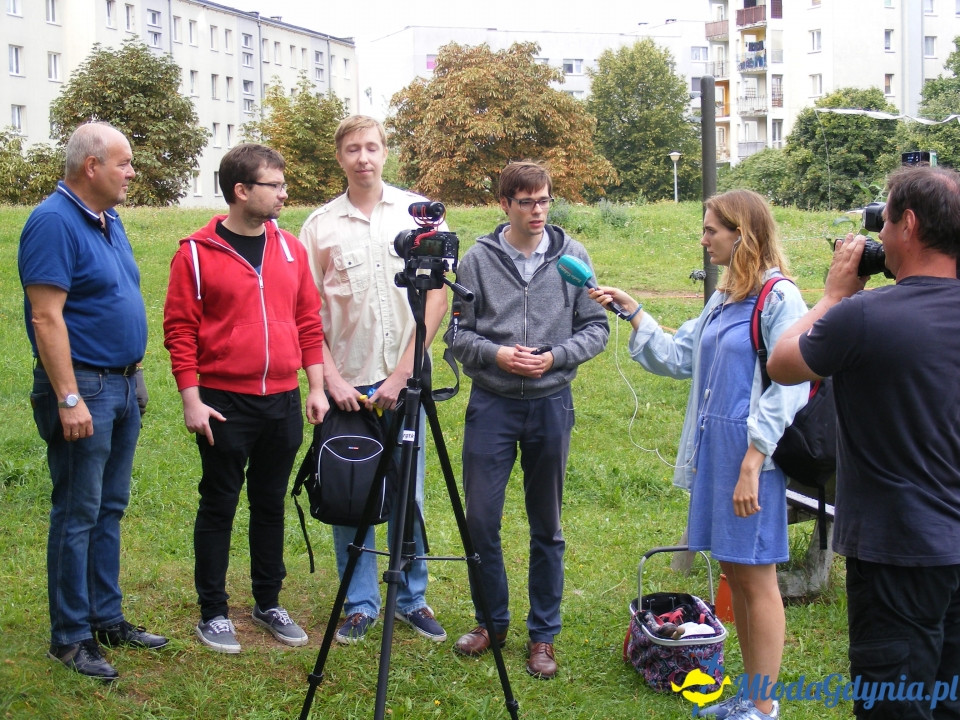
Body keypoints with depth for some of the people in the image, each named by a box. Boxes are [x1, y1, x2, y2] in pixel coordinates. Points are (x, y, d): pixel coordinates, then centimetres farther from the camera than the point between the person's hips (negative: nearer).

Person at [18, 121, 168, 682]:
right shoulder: (53, 223, -15)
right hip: (84, 388, -9)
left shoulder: (110, 220, 13)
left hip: (123, 385, 9)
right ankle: (70, 637, 7)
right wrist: (69, 399, -23)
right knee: (77, 513, -2)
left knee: (110, 508, 14)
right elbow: (47, 318, -20)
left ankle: (107, 618, 24)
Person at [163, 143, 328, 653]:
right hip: (224, 403, -4)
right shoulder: (197, 253, -6)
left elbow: (309, 322, 11)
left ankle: (269, 604, 26)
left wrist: (316, 387, 5)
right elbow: (180, 329, -7)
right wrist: (191, 399, -12)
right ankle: (213, 612, 16)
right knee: (219, 506, 5)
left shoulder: (290, 249, 8)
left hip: (283, 401, 4)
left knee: (270, 504, 13)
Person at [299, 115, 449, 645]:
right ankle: (360, 605, 18)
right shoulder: (320, 226, 5)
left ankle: (412, 599, 21)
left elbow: (437, 298, -1)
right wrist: (331, 378, -7)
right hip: (348, 383, 1)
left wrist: (403, 371, -7)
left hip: (405, 380, 0)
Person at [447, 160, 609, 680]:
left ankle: (543, 635, 21)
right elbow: (457, 333, 2)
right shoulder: (478, 260, -1)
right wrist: (496, 354, -15)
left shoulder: (572, 257, 1)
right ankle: (491, 622, 23)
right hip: (491, 403, 0)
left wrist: (554, 357, -12)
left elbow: (596, 328, 3)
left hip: (550, 403, 0)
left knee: (547, 528, 8)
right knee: (480, 520, 2)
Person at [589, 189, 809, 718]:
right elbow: (678, 357, 18)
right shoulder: (722, 298, 14)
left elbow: (785, 391, -16)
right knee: (734, 571, 14)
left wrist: (751, 465, -19)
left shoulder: (780, 299, -12)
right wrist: (631, 310, 11)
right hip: (713, 448, 8)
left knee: (756, 576, -1)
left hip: (752, 455, -8)